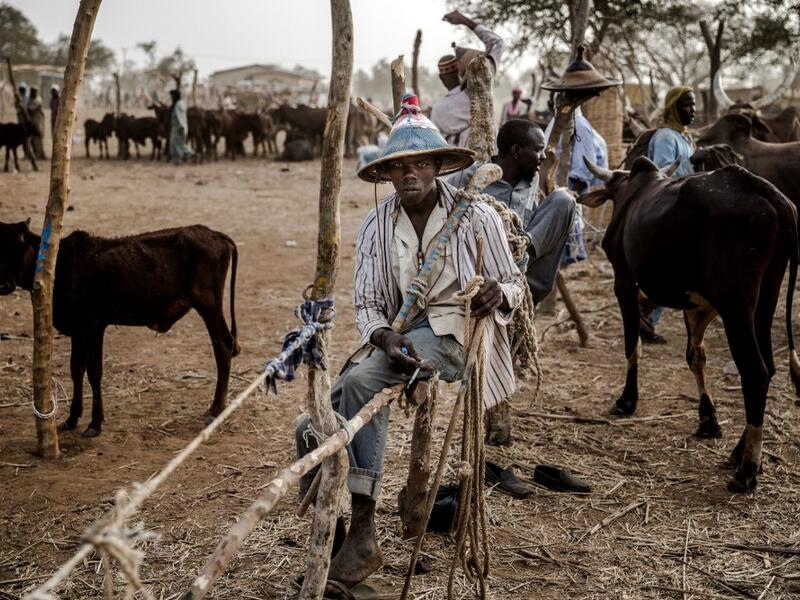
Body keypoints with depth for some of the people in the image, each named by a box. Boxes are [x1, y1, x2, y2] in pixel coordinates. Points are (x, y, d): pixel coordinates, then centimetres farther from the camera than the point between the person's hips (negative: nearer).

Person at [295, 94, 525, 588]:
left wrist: (499, 293, -23)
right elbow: (366, 303, 3)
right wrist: (385, 337, -19)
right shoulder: (377, 226, 6)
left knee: (361, 380, -33)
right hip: (400, 333, 5)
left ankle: (363, 531, -28)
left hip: (454, 329, -5)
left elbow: (514, 285, 2)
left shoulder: (476, 216, -2)